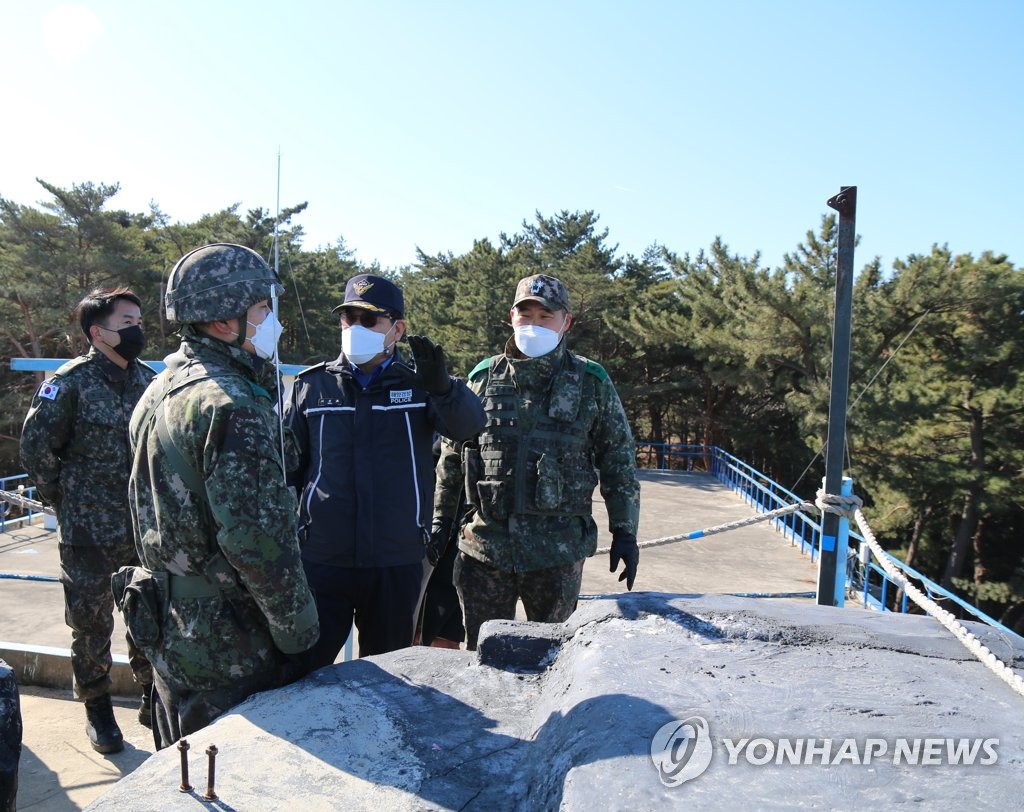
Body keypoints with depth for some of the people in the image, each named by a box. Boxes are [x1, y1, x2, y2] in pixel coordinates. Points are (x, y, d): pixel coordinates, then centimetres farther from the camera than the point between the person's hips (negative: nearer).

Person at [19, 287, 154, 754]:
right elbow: (36, 448, -6)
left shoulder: (148, 381, 4)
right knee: (91, 625, 9)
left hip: (146, 528, 4)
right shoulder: (70, 383, -10)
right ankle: (97, 711, 28)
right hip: (89, 534, -4)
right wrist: (68, 503, 0)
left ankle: (152, 698, 31)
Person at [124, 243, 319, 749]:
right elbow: (255, 537, -27)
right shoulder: (231, 405, -23)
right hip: (230, 645, -9)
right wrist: (298, 626, -16)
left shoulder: (159, 389, 8)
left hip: (167, 628, 9)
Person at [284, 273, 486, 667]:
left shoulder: (419, 386, 2)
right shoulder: (311, 386, 4)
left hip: (398, 564, 0)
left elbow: (469, 424, -17)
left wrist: (441, 386, -37)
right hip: (321, 561, 0)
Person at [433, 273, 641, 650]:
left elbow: (618, 460, 5)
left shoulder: (591, 382, 3)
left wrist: (625, 532, 1)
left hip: (558, 551, -1)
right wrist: (440, 522, 10)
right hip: (484, 545, 2)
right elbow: (451, 457, 12)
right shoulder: (483, 377, 7)